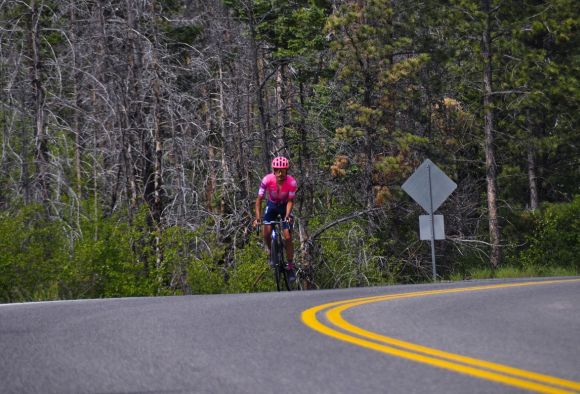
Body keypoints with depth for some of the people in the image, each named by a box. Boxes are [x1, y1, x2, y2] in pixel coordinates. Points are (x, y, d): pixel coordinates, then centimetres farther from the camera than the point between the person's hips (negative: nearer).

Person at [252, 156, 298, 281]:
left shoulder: (292, 182, -31)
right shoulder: (267, 180, -29)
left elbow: (290, 201, -23)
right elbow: (259, 199, -23)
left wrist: (287, 216, -39)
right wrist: (257, 217, -33)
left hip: (285, 206, -1)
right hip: (272, 205, 1)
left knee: (288, 237, -10)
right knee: (266, 234, -12)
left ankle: (290, 267, 2)